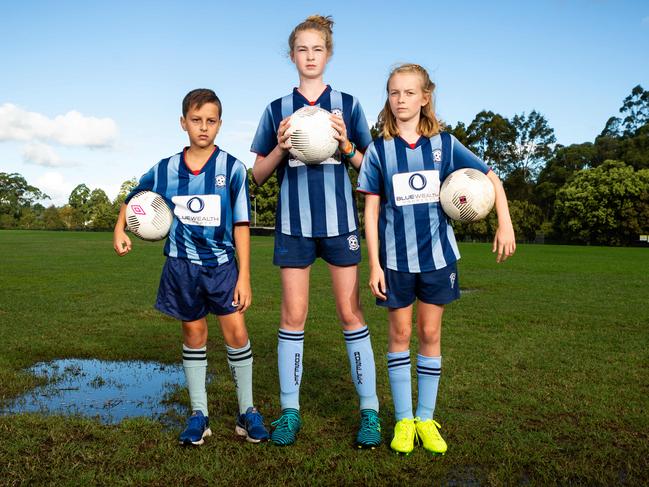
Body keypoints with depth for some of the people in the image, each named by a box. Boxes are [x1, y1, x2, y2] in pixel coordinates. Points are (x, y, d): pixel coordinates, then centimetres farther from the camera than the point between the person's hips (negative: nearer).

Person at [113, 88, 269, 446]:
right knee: (194, 333, 9)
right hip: (182, 265, 2)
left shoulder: (232, 168, -6)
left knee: (235, 330, -7)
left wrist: (244, 276, -8)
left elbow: (241, 224, -6)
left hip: (222, 263, -2)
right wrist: (120, 229, 2)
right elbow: (133, 198, 19)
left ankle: (247, 412, 9)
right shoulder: (166, 170, 1)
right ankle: (198, 414, 21)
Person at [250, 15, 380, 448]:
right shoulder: (278, 110, 9)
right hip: (293, 222, 1)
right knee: (293, 316, 4)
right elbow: (258, 175, 8)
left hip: (340, 221, -1)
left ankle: (370, 411, 11)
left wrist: (345, 146, -11)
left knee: (351, 313, 1)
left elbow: (368, 166, 8)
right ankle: (290, 410, 16)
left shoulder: (347, 104, 7)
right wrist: (281, 148, -10)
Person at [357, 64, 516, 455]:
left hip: (438, 254, 1)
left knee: (430, 334, 7)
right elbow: (371, 211, -2)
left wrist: (505, 225, -3)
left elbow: (491, 177, 7)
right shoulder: (379, 150, -2)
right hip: (396, 257, 0)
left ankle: (426, 418, 21)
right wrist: (374, 264, -7)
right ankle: (404, 419, 19)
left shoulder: (445, 144, 0)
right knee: (400, 333, 7)